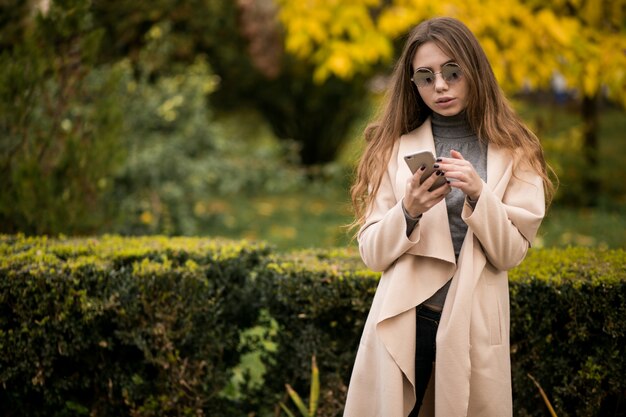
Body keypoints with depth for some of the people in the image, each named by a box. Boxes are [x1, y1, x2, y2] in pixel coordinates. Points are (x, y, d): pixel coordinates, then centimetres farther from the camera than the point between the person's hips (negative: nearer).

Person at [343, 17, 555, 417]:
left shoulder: (512, 152, 1)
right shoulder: (396, 148, 1)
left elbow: (511, 254, -4)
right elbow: (372, 253, -1)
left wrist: (479, 195, -18)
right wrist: (408, 212, -19)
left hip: (474, 324, 0)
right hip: (404, 321, 0)